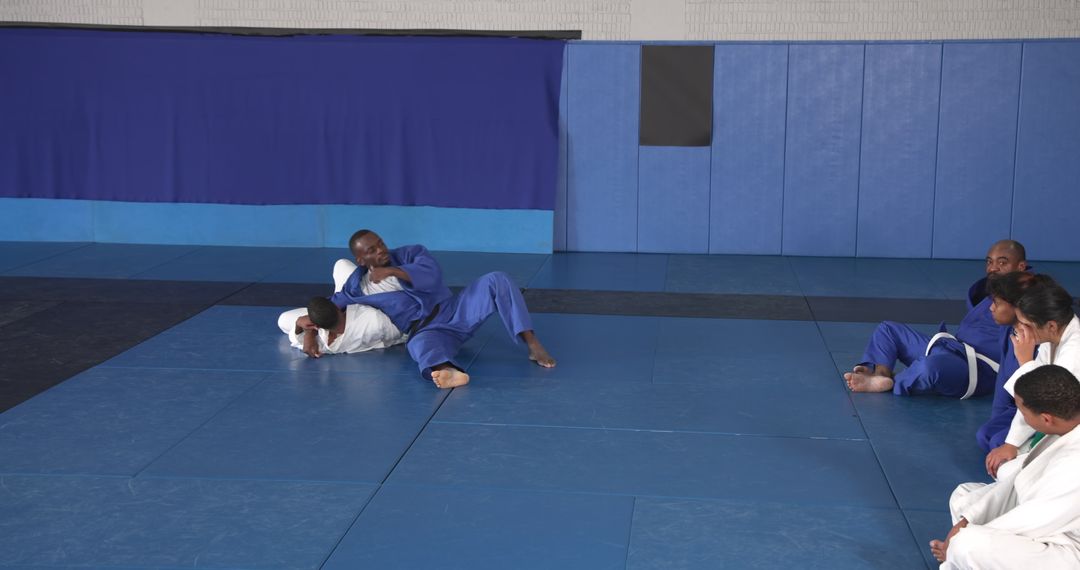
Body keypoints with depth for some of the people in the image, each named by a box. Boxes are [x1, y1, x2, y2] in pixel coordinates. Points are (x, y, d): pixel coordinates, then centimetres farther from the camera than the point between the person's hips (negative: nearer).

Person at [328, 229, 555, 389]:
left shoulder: (410, 254, 2)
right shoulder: (358, 288, 1)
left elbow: (432, 276, -15)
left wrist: (392, 271, -20)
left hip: (455, 311, 3)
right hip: (425, 331, -2)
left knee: (496, 281, -21)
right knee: (422, 346, -42)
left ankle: (533, 346, -28)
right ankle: (448, 372, -79)